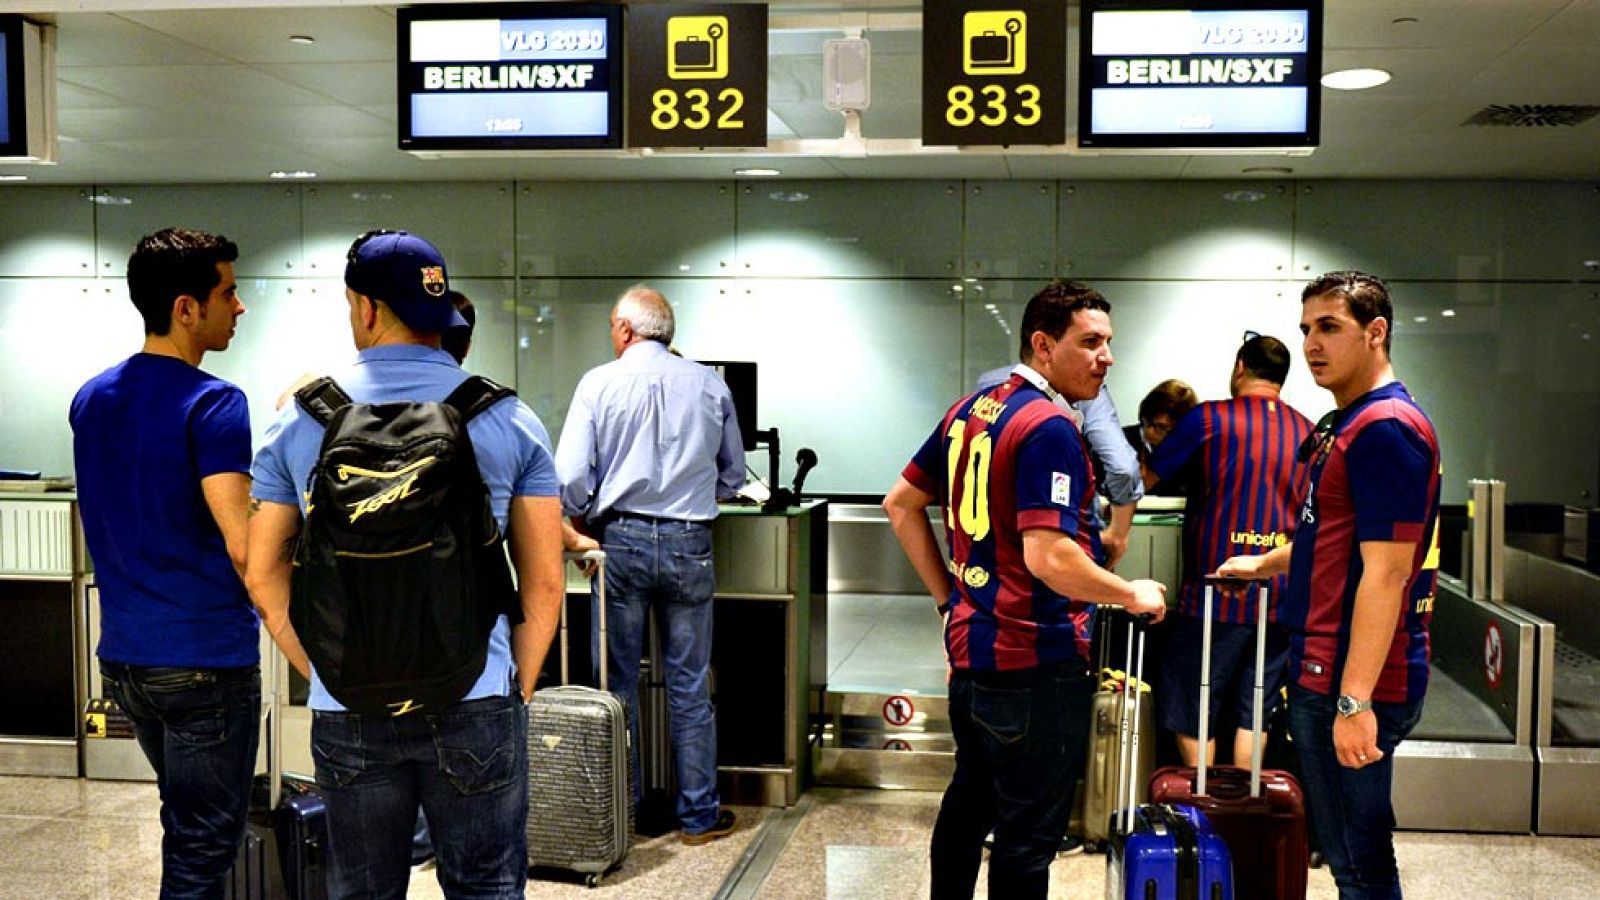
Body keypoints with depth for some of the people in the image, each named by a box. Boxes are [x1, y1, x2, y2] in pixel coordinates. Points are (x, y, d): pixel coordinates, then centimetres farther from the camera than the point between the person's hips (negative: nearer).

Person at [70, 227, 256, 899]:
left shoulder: (91, 398, 7)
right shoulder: (214, 404, -17)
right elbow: (242, 545, -25)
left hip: (123, 655, 8)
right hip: (204, 660, -8)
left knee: (186, 823, 25)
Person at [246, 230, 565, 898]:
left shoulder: (300, 421, 1)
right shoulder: (509, 418, -2)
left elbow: (263, 575, 4)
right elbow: (543, 583, -1)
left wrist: (323, 676, 13)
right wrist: (518, 689, 9)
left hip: (347, 715, 2)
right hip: (476, 706, -1)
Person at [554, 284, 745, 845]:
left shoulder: (600, 383, -2)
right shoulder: (710, 385, 5)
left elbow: (571, 477, -8)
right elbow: (733, 476, 12)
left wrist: (582, 525, 8)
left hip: (621, 539, -1)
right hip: (690, 544, 1)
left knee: (618, 683, 10)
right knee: (690, 687, 8)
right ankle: (699, 815, 15)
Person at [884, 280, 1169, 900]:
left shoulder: (970, 410, 8)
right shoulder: (1048, 428, -19)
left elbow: (901, 504, 15)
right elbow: (1048, 558, -27)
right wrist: (1133, 596, -12)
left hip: (970, 648, 9)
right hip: (1037, 662, -9)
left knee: (966, 807, 23)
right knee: (1027, 837, 4)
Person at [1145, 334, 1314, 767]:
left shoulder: (1209, 419, -7)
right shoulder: (1308, 433, 8)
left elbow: (1146, 476, 2)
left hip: (1215, 595, -5)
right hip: (1279, 598, 5)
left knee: (1191, 714, 7)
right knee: (1253, 713, 13)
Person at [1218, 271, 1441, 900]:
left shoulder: (1387, 427, -16)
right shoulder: (1346, 423, 15)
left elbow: (1385, 571, -23)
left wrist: (1355, 700, -26)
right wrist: (1262, 564, 43)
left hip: (1351, 681, -10)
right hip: (1321, 670, 10)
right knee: (1343, 849, 18)